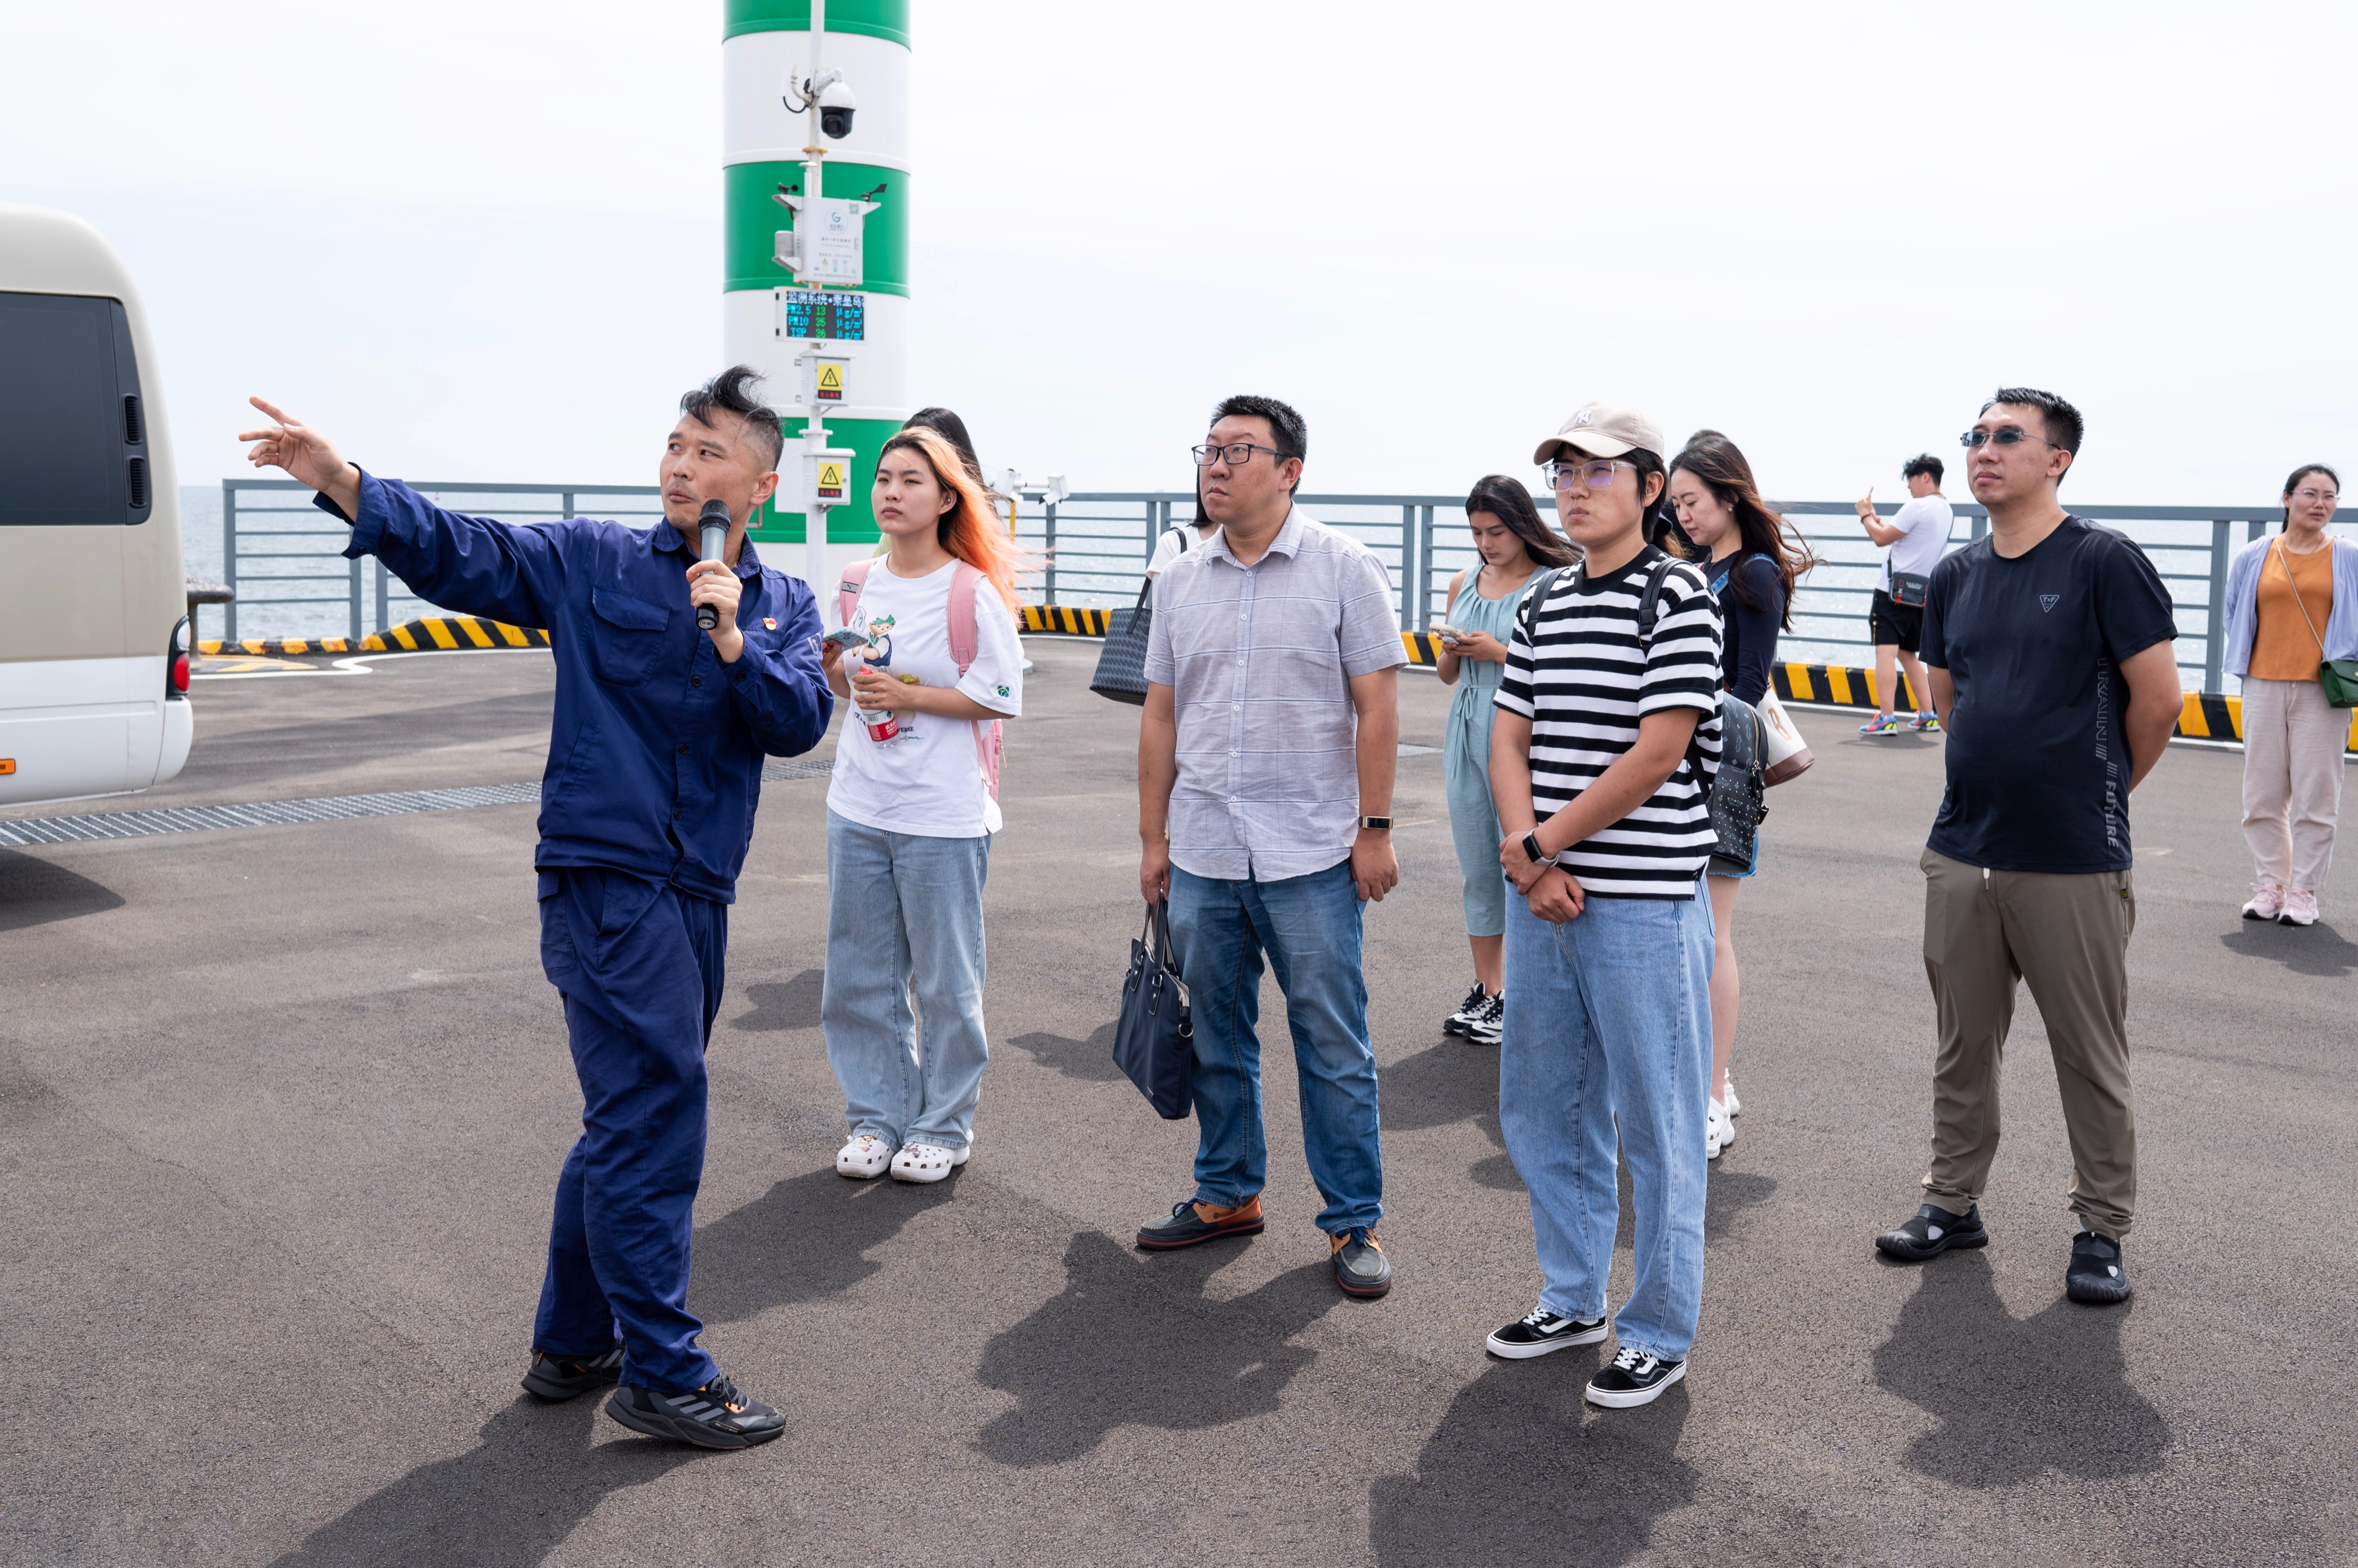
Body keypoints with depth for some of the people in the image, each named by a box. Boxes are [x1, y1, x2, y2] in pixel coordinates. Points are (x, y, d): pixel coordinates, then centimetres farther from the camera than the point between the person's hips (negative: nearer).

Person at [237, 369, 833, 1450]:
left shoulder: (782, 606, 10)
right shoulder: (593, 562, 1)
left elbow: (800, 723, -3)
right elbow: (460, 555, -8)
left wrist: (733, 639, -18)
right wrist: (343, 485, -22)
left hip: (697, 891, 6)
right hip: (605, 874, -6)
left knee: (630, 1118, 14)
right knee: (655, 1112, -9)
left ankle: (571, 1347, 28)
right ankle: (663, 1370, 1)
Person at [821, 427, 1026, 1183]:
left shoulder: (972, 593, -9)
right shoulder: (856, 587, 7)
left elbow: (1003, 697, -10)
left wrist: (908, 695, -16)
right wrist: (832, 667, -4)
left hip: (943, 815, -5)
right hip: (857, 808, 5)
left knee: (945, 980, 5)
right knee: (859, 976, 11)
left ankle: (945, 1127, 20)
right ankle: (877, 1117, 25)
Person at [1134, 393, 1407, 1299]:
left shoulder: (1342, 568, -3)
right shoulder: (1180, 581, 9)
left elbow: (1377, 705, -5)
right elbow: (1161, 715, 12)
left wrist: (1375, 829, -9)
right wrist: (1153, 837, 10)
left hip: (1311, 857, -4)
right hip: (1202, 853, 5)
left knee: (1333, 1046, 2)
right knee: (1215, 1037, 14)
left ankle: (1353, 1222, 13)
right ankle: (1228, 1194, 30)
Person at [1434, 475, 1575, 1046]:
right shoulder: (1464, 585, 14)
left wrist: (1497, 652, -15)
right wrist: (1452, 651, -1)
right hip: (1467, 735, 6)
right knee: (1477, 870, 11)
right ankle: (1487, 992, 20)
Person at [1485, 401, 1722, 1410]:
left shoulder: (1679, 599, -9)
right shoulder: (1543, 607, 12)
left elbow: (1656, 757, -16)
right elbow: (1509, 742, 8)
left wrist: (1538, 846, -12)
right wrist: (1530, 861, -8)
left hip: (1643, 905, -7)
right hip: (1542, 899, 7)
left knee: (1656, 1125, 3)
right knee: (1540, 1109, 16)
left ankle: (1660, 1334, 17)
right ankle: (1572, 1297, 33)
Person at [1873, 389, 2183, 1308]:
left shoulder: (2104, 563, -8)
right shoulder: (1955, 577, 8)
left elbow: (2158, 700, -6)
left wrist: (2098, 793, 6)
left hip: (2073, 863, -5)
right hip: (1962, 851, 5)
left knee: (2092, 1056, 5)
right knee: (1963, 1043, 14)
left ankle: (2101, 1229, 18)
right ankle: (1954, 1202, 27)